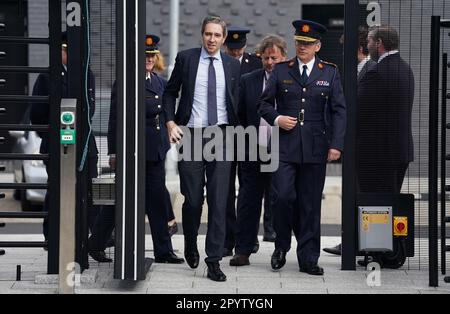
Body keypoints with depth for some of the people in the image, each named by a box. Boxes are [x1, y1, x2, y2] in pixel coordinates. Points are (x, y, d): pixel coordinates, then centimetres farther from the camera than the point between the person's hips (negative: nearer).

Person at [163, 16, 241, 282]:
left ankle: (214, 261, 0)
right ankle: (191, 244, 31)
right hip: (191, 135, -1)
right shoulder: (186, 58, 4)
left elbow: (237, 101, 14)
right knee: (192, 198, 2)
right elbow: (170, 92, 10)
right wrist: (170, 122, -2)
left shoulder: (233, 65, 7)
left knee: (219, 200, -4)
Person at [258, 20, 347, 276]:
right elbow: (265, 103, 12)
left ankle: (309, 259, 10)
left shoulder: (330, 72, 7)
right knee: (283, 196, -11)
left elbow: (339, 110, 5)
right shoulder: (281, 70, 8)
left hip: (315, 149, 0)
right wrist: (276, 119, -9)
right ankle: (282, 246, 12)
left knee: (311, 204, 3)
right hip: (285, 147, 0)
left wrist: (336, 145, -4)